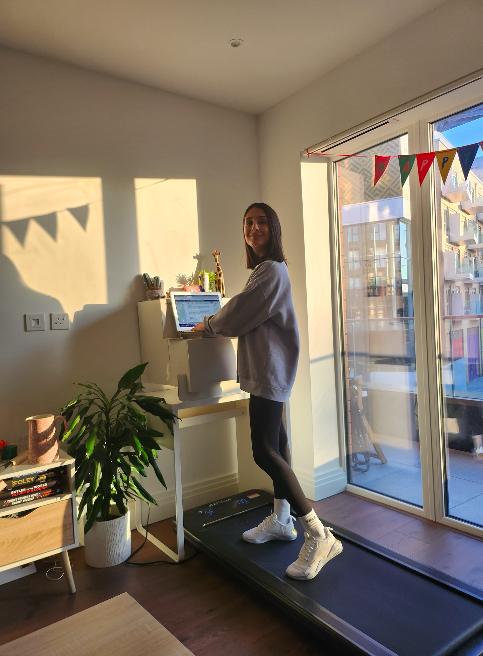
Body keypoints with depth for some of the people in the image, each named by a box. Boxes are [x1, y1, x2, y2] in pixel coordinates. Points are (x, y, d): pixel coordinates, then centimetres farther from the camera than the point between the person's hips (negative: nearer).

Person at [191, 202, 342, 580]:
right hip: (264, 370, 11)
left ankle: (319, 536, -5)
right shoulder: (264, 269, 19)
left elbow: (239, 313, -13)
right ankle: (281, 520, 30)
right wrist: (215, 324, 14)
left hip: (270, 371, -11)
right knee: (274, 442, 16)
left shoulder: (272, 270, -14)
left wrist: (207, 325, 3)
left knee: (265, 451, -13)